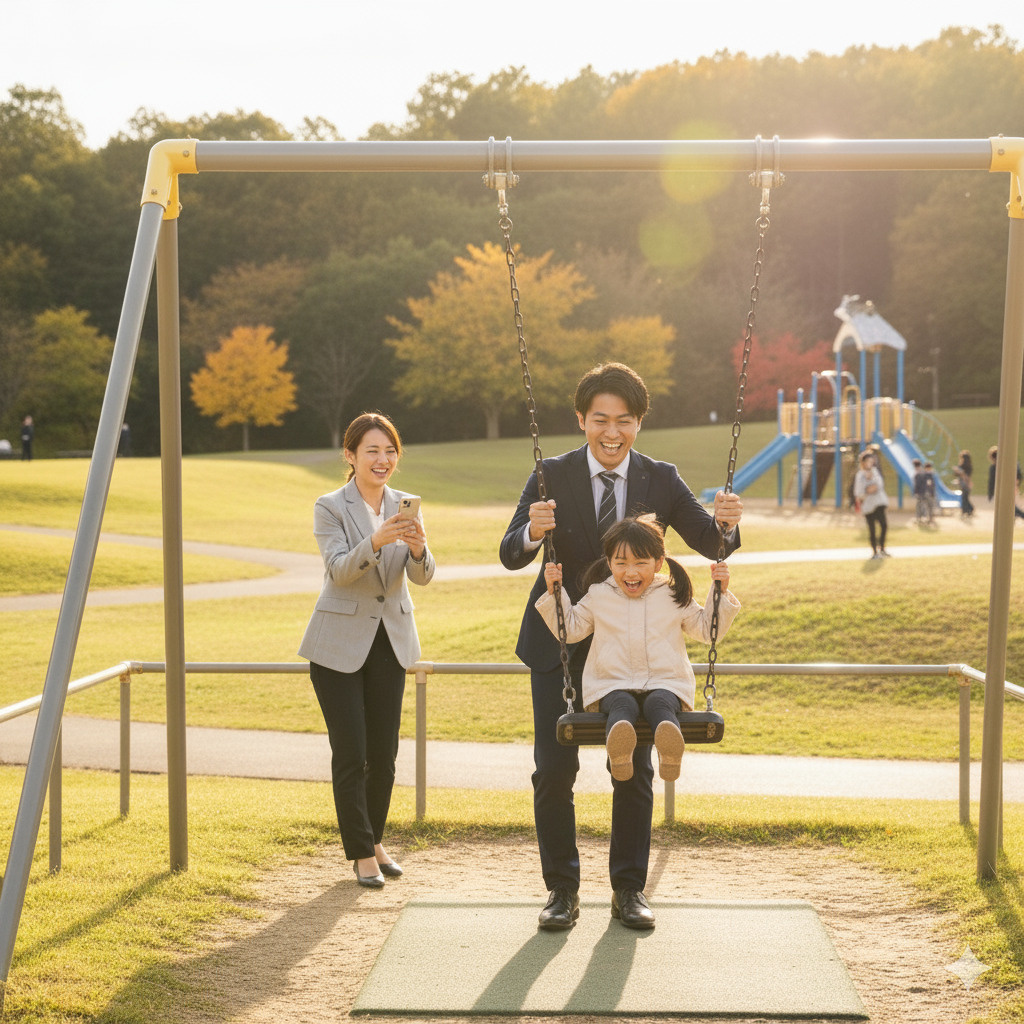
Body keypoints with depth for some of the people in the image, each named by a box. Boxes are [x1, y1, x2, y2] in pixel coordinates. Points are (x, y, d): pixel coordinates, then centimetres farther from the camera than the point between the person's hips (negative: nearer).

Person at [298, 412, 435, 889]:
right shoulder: (330, 508, -8)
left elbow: (422, 576, -7)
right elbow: (339, 571, -21)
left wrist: (418, 547, -29)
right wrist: (375, 542, -39)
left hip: (390, 641, 4)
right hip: (340, 643, -4)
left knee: (384, 752, 8)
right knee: (350, 755, -3)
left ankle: (375, 841, 26)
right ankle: (361, 853, 9)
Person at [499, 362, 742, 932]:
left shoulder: (661, 481, -4)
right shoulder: (552, 477, -9)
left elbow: (712, 544, -9)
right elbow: (510, 555, -17)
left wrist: (726, 524, -33)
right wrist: (532, 532, -40)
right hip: (561, 643, -1)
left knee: (634, 770, 6)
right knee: (554, 769, -1)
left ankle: (630, 887, 20)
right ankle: (563, 889, 13)